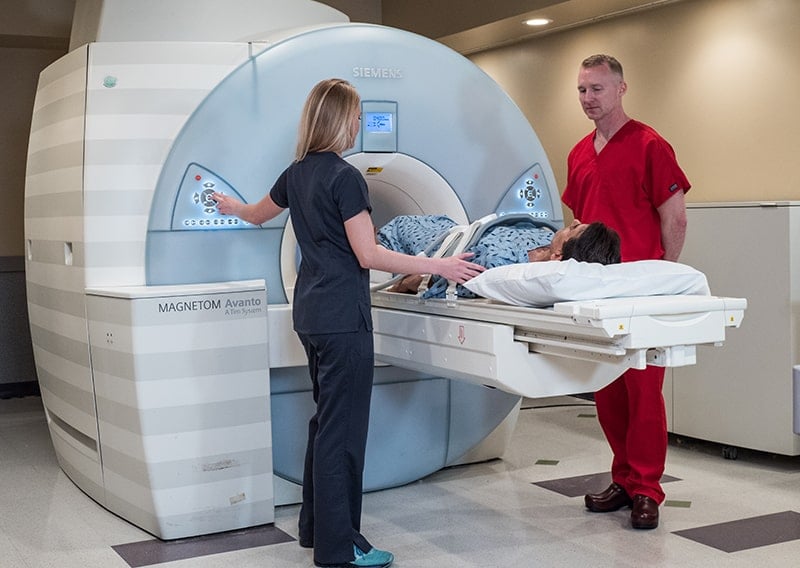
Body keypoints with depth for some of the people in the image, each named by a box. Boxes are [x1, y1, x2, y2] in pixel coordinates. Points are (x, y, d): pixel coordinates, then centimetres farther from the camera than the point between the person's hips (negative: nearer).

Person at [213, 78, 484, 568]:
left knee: (326, 420, 18)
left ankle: (315, 526, 27)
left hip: (311, 314, 9)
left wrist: (232, 206, 52)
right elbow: (368, 255, -18)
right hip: (342, 317, -9)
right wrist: (439, 266, -18)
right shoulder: (345, 177, -14)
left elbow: (260, 214, 30)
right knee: (343, 429, -4)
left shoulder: (297, 173, 11)